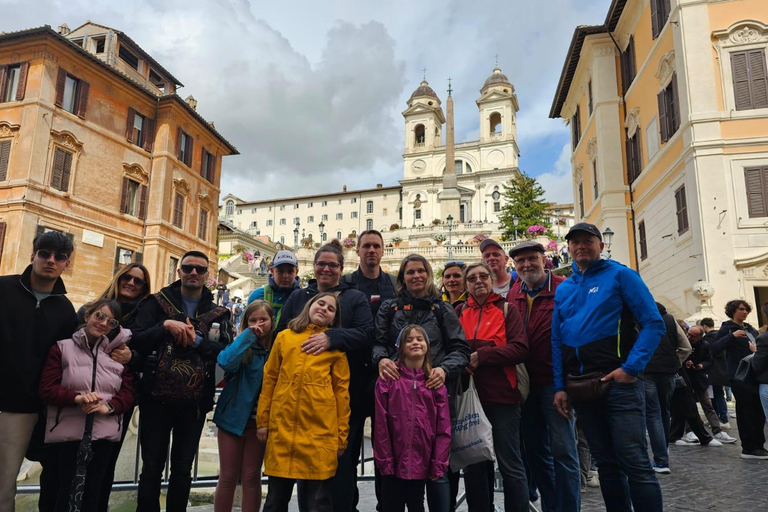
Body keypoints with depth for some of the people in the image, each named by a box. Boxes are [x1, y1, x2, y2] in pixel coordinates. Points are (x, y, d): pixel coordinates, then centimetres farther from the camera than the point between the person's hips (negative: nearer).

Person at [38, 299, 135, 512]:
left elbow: (128, 392, 5)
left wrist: (107, 406, -15)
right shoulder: (62, 348, 2)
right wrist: (77, 398, -22)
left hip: (104, 434, 2)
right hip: (67, 433, -2)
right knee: (66, 492, 4)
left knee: (92, 493, 13)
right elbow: (46, 389, -4)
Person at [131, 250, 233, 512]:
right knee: (152, 468, 8)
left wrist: (197, 341, -19)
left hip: (195, 402, 1)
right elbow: (137, 341, -7)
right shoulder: (157, 302, 3)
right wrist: (165, 326, -20)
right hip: (157, 397, -1)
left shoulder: (219, 313, 5)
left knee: (183, 470, 14)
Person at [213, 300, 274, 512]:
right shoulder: (242, 345, -6)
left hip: (259, 420, 1)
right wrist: (249, 335, -23)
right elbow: (226, 362, -27)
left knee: (251, 477, 9)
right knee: (228, 477, 7)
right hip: (234, 417, -1)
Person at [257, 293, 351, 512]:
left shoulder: (336, 345, 5)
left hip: (321, 428, -2)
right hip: (282, 426, 2)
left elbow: (342, 390, 3)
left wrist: (341, 435, 0)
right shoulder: (284, 337, 10)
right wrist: (263, 420, 7)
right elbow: (269, 379, 11)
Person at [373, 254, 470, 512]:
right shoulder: (389, 309, 12)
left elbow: (461, 348, 4)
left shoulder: (442, 309, 9)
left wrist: (445, 369, -15)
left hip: (434, 393, -1)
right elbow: (378, 342, 7)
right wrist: (382, 359, -17)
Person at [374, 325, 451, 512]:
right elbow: (381, 424, -6)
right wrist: (384, 461, -8)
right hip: (394, 463, -1)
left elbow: (443, 427, 1)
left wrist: (438, 464, -3)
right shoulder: (388, 380, -5)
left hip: (421, 463, 2)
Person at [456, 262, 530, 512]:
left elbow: (520, 349, -10)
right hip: (470, 396, 4)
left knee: (510, 464, 3)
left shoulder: (507, 309, 1)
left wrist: (481, 355, -16)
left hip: (502, 396, -3)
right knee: (473, 464, 13)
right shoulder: (459, 311, 10)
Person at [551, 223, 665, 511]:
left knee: (635, 462, -5)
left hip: (618, 382, -5)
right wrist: (559, 386, 6)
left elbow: (654, 324, -7)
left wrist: (631, 368, -16)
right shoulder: (563, 290, 14)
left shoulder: (620, 275, 0)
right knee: (606, 463, 13)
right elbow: (557, 341, 13)